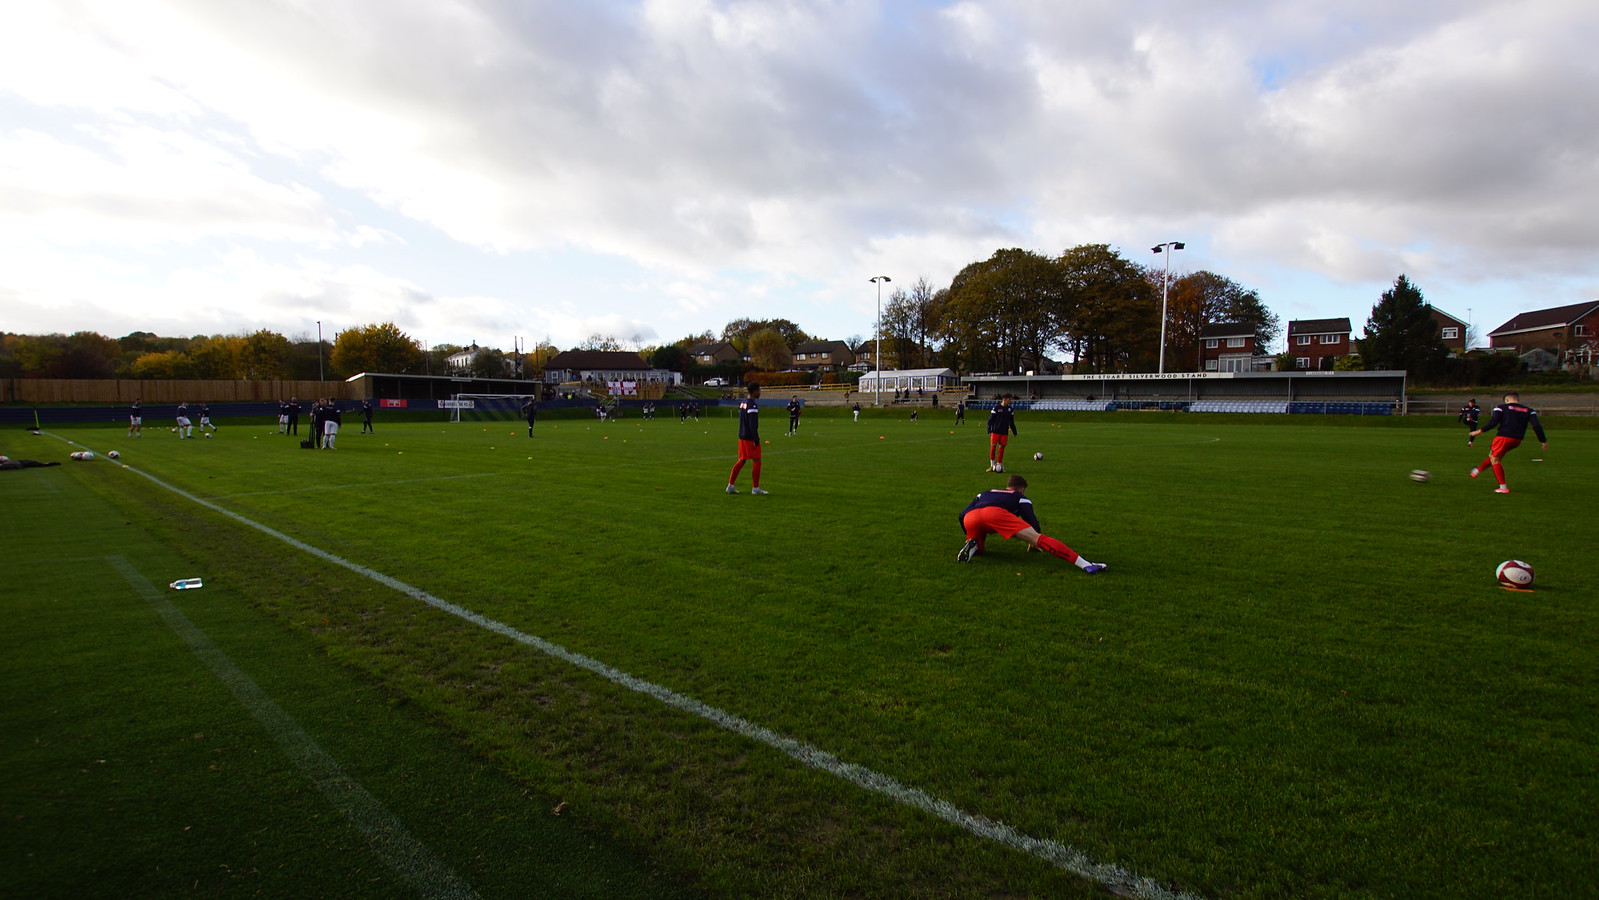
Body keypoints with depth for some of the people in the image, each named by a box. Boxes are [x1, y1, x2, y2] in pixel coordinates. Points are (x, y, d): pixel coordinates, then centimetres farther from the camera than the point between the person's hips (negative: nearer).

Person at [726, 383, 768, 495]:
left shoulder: (742, 403, 13)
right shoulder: (752, 405, -16)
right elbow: (753, 425, -21)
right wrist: (756, 440, -18)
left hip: (742, 437, 9)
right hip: (750, 438, -9)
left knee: (741, 460, 13)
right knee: (756, 461, 1)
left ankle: (730, 485, 12)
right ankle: (755, 488, 5)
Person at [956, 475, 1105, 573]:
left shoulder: (984, 493, 43)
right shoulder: (1020, 497, 33)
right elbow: (1033, 522, 20)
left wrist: (970, 536, 50)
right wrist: (1033, 543, 39)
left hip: (970, 519, 4)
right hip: (996, 513, -4)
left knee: (978, 550, 30)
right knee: (1039, 538, -5)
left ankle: (973, 545, -6)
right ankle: (1085, 564, -15)